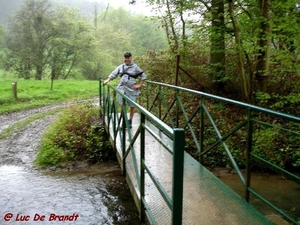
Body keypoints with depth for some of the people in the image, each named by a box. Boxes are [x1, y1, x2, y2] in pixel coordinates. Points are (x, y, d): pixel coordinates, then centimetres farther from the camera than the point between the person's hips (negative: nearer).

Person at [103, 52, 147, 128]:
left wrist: (139, 85, -4)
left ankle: (130, 121, 19)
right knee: (122, 105, -8)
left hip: (132, 89, -2)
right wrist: (107, 80, 6)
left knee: (132, 106, 3)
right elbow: (114, 73, 16)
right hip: (122, 88, 2)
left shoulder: (135, 67, -1)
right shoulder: (121, 66, 10)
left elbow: (143, 76, 2)